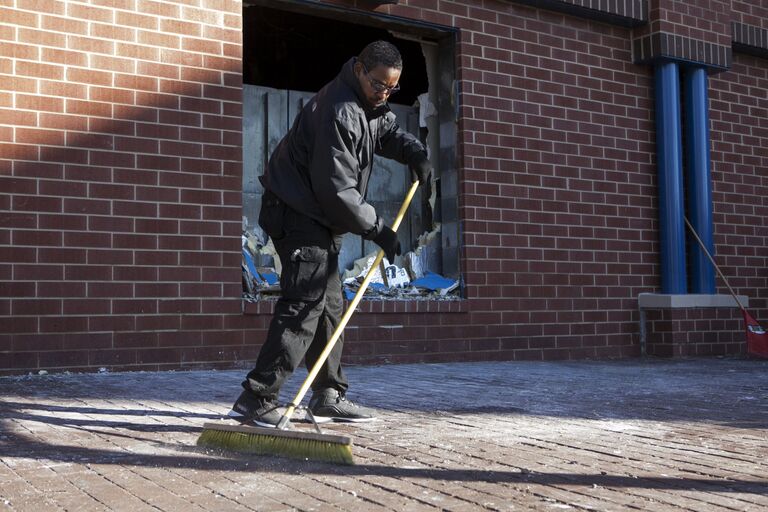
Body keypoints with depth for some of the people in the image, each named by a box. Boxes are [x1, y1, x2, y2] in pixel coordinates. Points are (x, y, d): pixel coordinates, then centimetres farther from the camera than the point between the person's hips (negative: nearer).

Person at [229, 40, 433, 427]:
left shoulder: (369, 104, 10)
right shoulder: (339, 112, -23)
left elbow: (388, 131, 28)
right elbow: (336, 189, -25)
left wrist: (415, 153, 6)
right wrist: (377, 230, -18)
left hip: (321, 217, 11)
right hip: (299, 214, -11)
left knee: (329, 305, 13)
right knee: (304, 304, -18)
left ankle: (328, 396, 22)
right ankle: (256, 399, -17)